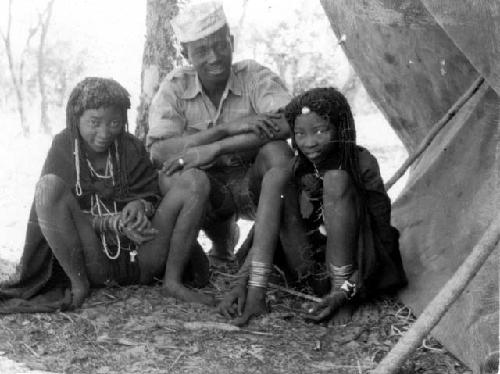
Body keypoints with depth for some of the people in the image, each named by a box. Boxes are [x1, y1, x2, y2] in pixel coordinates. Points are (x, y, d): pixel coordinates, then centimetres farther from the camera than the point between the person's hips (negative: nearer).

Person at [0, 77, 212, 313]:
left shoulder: (132, 148, 6)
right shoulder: (63, 150, -1)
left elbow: (152, 196, 7)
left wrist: (140, 206, -20)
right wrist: (115, 223, -20)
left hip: (141, 261, 2)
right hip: (92, 264, -2)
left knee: (194, 181, -13)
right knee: (48, 185, -25)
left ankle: (172, 280, -11)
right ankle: (78, 284, -17)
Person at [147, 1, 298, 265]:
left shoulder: (254, 76, -10)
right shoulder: (175, 87, -7)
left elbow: (288, 122, -30)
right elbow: (159, 151, -20)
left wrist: (215, 148, -36)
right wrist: (227, 129, -29)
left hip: (253, 185, -1)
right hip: (208, 189, 1)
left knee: (276, 152, -31)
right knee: (173, 179, -32)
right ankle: (223, 241, 0)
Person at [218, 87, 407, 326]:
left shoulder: (361, 164, -10)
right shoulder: (297, 171, 0)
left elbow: (381, 230, -12)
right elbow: (265, 234, 0)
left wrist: (346, 291, -21)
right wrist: (241, 283, -13)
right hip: (313, 269, 4)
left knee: (336, 179, -26)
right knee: (275, 176, -15)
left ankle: (341, 297, -22)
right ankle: (255, 294, -24)